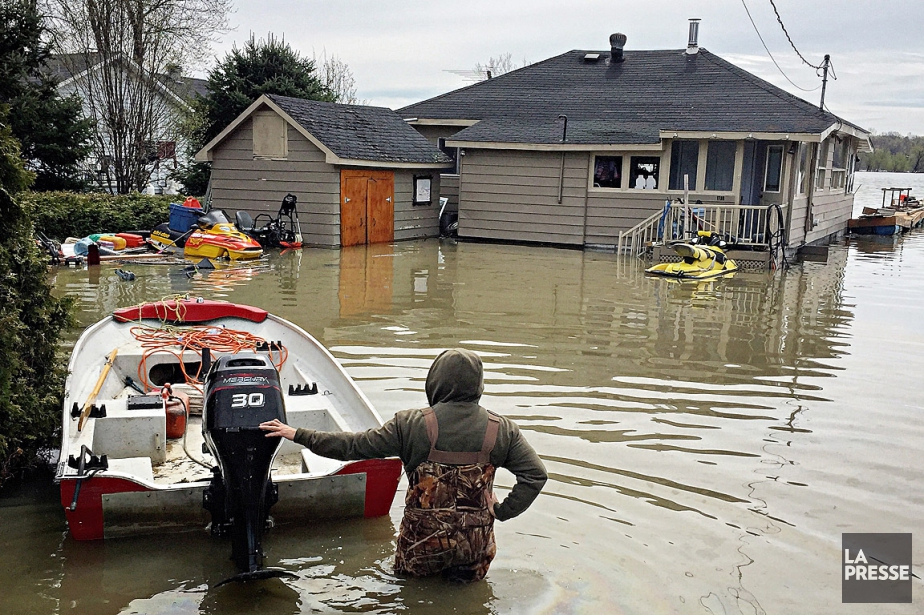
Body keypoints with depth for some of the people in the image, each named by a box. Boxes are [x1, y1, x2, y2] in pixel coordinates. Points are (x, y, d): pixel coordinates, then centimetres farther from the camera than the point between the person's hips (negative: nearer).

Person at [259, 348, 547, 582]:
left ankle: (432, 568, 8)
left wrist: (298, 434, 2)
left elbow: (353, 445, -9)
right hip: (476, 541, 1)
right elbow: (535, 474, -8)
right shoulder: (502, 429, -9)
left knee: (407, 571, 31)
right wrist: (502, 511, 3)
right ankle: (464, 570, 6)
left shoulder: (410, 425, -14)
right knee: (473, 573, 32)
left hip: (423, 540, 0)